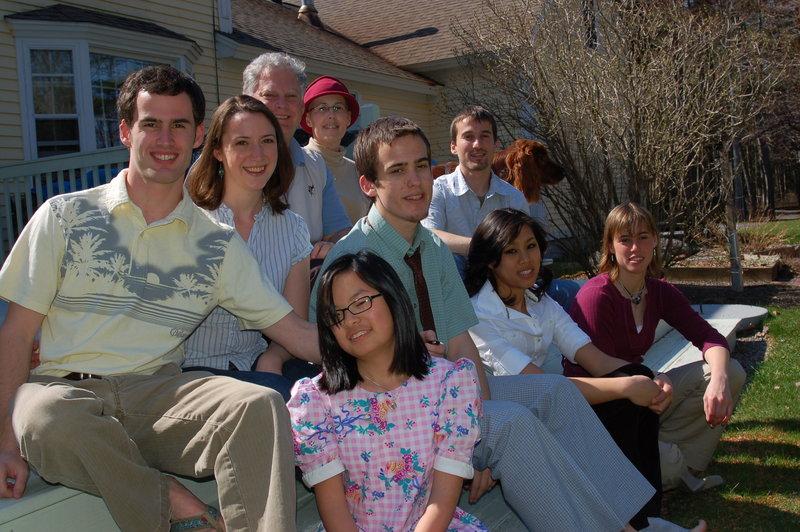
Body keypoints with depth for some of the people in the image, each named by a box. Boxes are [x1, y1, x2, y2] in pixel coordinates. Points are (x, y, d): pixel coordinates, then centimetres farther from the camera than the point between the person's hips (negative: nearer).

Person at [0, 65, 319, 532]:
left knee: (260, 404, -29)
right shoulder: (65, 216, 7)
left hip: (157, 394, 1)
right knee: (45, 414, -36)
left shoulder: (219, 244, 10)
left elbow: (296, 332, 6)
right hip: (64, 389, 0)